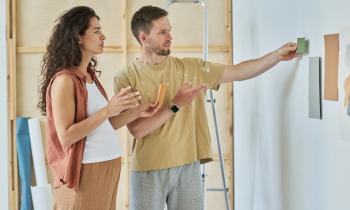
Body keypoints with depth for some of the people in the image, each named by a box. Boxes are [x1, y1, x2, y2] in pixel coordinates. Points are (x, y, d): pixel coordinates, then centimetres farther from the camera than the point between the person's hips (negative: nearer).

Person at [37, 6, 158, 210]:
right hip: (86, 173, -8)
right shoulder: (65, 80, -14)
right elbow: (66, 136, -20)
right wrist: (108, 110, -23)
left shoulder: (90, 75, 11)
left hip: (108, 168, 8)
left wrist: (136, 111, 0)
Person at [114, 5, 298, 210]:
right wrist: (175, 105, -17)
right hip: (149, 171, -2)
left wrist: (277, 55, -3)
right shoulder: (126, 77, -5)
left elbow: (238, 72, 4)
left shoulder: (190, 67, 4)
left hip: (188, 167, 3)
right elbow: (137, 129, -13)